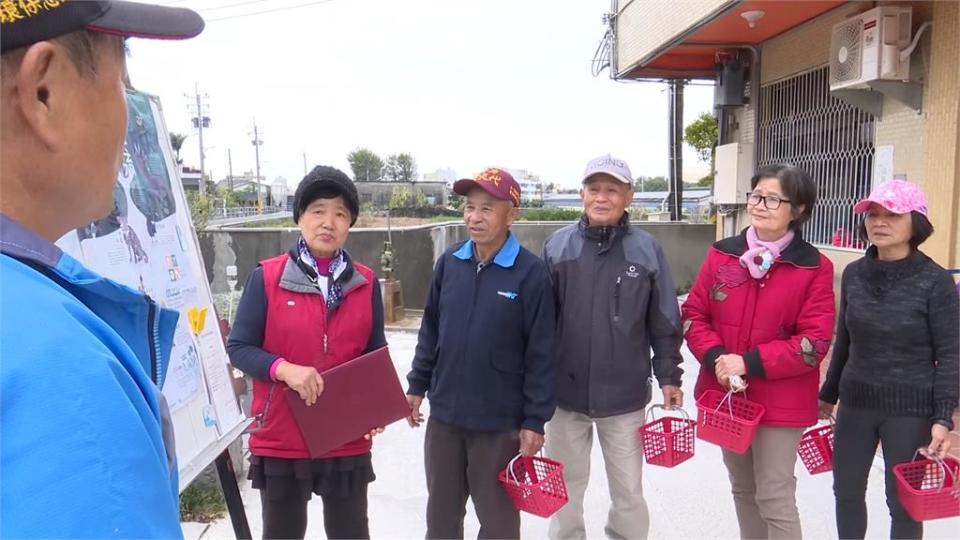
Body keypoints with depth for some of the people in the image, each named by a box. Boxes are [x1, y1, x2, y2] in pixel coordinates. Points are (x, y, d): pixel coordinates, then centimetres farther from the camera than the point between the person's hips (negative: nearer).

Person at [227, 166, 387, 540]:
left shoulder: (365, 283, 1)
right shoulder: (267, 277, -7)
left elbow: (377, 354, 8)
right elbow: (238, 347, -5)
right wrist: (283, 369, -23)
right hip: (280, 439, -1)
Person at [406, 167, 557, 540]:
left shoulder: (531, 272, -13)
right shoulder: (449, 262, 0)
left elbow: (541, 354, -11)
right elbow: (430, 331, 9)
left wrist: (535, 420, -10)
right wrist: (417, 385, 9)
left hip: (500, 421, -4)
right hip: (444, 414, 4)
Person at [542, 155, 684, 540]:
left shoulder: (646, 249, -4)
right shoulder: (558, 245, -3)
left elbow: (664, 322, 1)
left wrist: (669, 376, 0)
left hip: (625, 393, -1)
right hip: (565, 390, 1)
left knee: (628, 489, 14)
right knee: (565, 487, 17)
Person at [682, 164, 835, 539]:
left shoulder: (814, 268, -9)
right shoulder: (721, 255, 1)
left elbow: (814, 341, -13)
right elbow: (693, 314, 2)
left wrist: (750, 363, -21)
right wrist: (716, 357, -15)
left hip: (780, 402, -4)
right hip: (725, 395, 4)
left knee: (775, 497, 1)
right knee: (742, 489, 20)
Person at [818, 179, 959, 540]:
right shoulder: (854, 274, 1)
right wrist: (829, 394, 17)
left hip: (911, 409, -4)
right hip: (856, 403, 4)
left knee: (903, 501, 8)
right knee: (846, 492, 14)